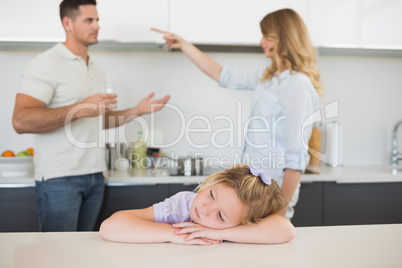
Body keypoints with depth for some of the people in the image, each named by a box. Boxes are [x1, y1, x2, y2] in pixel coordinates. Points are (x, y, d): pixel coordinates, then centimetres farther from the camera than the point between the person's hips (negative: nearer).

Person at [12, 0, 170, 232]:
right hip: (60, 178, -7)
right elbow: (21, 121, -19)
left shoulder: (97, 69, 16)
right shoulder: (47, 64, -8)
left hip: (95, 175, 7)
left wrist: (137, 111, 13)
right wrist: (80, 109, -26)